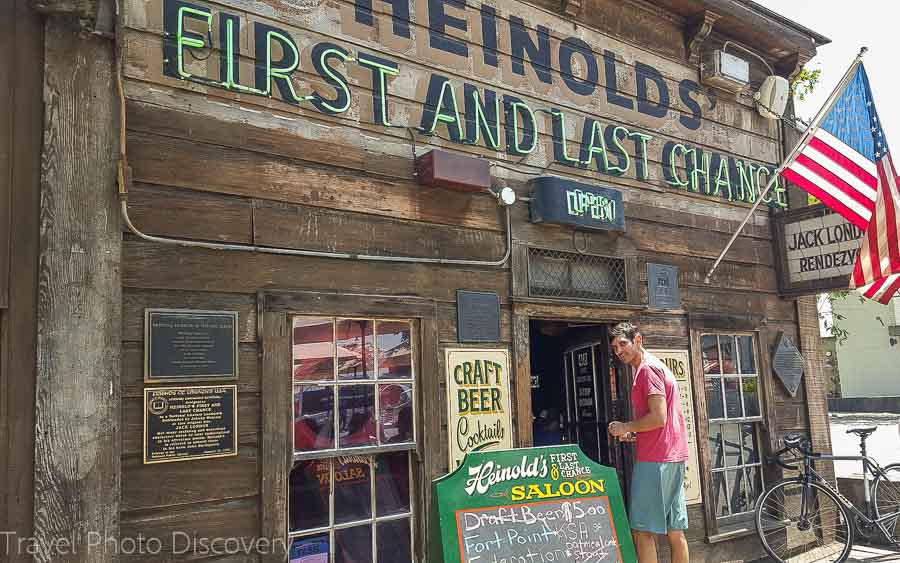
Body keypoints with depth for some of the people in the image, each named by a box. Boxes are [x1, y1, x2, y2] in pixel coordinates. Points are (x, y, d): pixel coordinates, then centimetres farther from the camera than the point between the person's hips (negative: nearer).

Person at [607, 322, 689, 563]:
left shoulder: (648, 368, -10)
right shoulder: (658, 367, 21)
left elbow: (658, 417, -20)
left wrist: (625, 427, -7)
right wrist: (635, 435, 14)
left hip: (654, 460, -10)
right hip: (674, 456, 10)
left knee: (643, 530, -6)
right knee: (675, 531, 11)